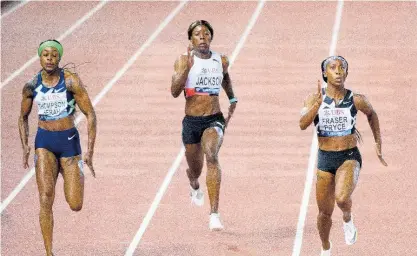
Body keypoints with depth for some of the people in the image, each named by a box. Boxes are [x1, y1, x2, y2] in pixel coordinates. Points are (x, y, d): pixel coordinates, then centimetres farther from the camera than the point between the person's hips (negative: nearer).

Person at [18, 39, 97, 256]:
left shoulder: (71, 81, -10)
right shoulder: (31, 86, 0)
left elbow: (90, 114, -8)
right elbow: (23, 117, 16)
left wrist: (90, 151, -13)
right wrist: (25, 146, 3)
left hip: (69, 141, -1)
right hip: (44, 142, 1)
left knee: (75, 206, 0)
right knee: (46, 199, -16)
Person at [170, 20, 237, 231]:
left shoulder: (221, 61, 2)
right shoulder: (184, 61, -7)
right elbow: (175, 92, -19)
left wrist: (232, 99, 23)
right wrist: (187, 67, -28)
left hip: (214, 120, 0)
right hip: (191, 121, 0)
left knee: (211, 156, -28)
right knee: (195, 169, 18)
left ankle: (214, 214, -34)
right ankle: (194, 186, 60)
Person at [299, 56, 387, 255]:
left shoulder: (356, 100, -7)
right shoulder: (314, 99, -7)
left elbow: (371, 114, 16)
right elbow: (303, 124, -23)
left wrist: (378, 143, 17)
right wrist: (318, 104, -37)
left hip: (349, 158, -2)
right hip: (325, 159, 2)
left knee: (341, 197, -30)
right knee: (325, 212, 11)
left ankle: (348, 220, 6)